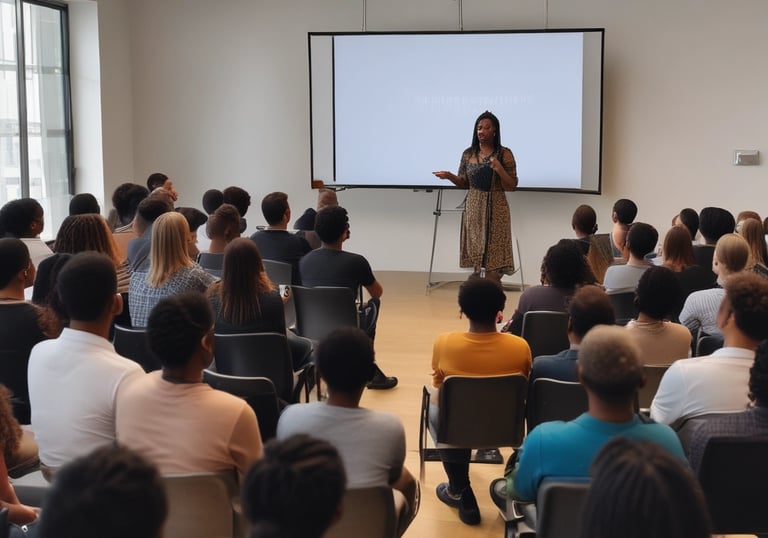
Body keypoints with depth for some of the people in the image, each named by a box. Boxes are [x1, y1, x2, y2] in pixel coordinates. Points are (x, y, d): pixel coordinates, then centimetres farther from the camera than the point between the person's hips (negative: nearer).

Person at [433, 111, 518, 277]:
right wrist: (450, 176, -4)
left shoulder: (504, 154, -4)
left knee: (494, 258, -6)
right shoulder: (468, 154, 5)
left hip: (495, 210, -3)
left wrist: (499, 169, -20)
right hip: (473, 209, 3)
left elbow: (512, 186, -5)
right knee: (475, 255, 3)